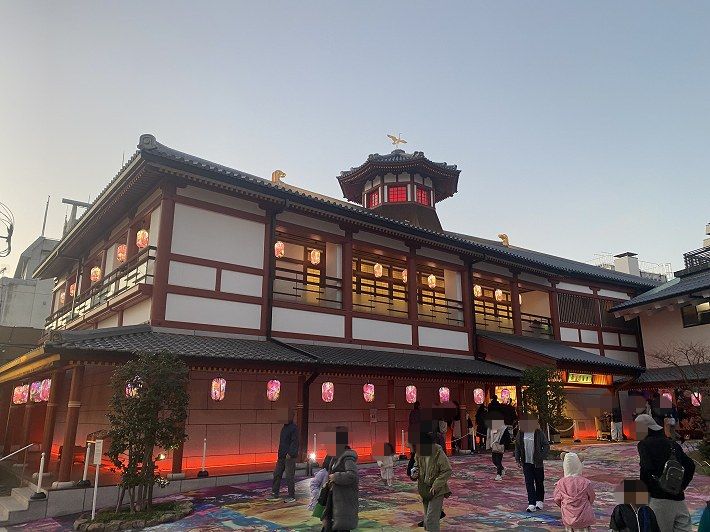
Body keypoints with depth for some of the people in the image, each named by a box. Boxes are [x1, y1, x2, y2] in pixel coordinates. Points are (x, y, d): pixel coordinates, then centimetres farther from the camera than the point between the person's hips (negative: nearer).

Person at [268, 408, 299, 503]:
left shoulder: (294, 428, -13)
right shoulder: (284, 427, 13)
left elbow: (294, 442, -19)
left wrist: (290, 454, -23)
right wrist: (280, 454, 15)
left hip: (290, 456, -9)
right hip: (281, 456, 9)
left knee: (290, 476, -1)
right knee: (277, 474, 12)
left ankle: (292, 496, 9)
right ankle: (275, 494, 22)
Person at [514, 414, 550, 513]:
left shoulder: (539, 433, -8)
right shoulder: (521, 433, 1)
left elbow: (546, 446, -4)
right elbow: (517, 447, 9)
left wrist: (541, 457, -14)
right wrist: (518, 459, 3)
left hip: (537, 463, -2)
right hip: (526, 463, 2)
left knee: (539, 482, 12)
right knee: (529, 483, -3)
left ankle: (540, 501, 29)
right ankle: (532, 504, -1)